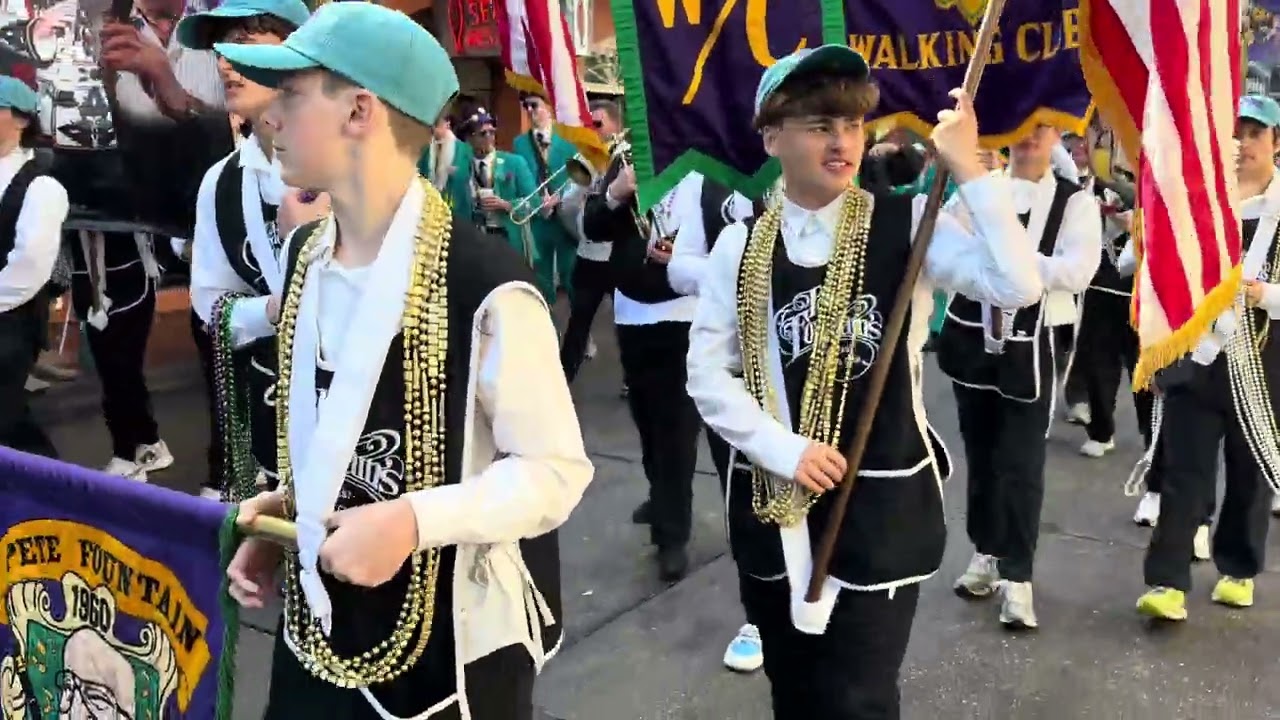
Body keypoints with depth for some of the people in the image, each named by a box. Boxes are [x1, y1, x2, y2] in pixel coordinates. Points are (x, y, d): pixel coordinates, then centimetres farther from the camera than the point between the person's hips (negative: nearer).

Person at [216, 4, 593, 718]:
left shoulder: (486, 284, -22)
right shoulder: (307, 255, 3)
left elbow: (557, 471, -17)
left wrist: (412, 520, -26)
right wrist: (283, 509, 1)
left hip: (452, 649, -6)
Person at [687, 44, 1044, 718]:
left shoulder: (907, 223, -7)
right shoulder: (740, 244, -1)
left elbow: (1018, 286, -21)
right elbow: (706, 371, -2)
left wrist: (968, 168, -24)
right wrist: (783, 449, -13)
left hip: (879, 503, -2)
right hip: (771, 503, 3)